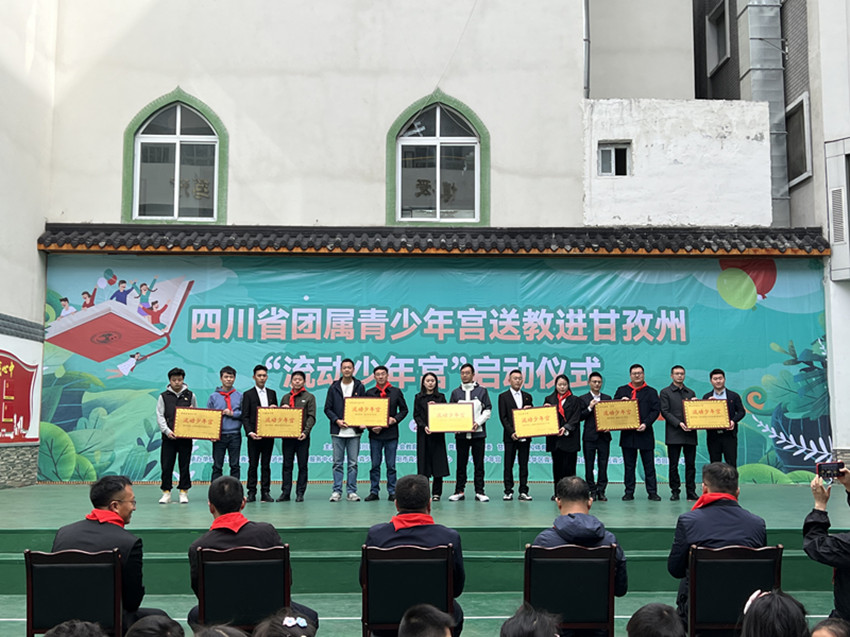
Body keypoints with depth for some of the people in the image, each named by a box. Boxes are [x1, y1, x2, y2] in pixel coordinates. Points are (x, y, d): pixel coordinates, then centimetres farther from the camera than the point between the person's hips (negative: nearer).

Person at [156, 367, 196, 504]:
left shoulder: (190, 395, 9)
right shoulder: (164, 396, 6)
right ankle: (166, 492, 9)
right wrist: (167, 431, -11)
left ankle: (183, 492, 10)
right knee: (166, 465, 0)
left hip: (186, 436, 0)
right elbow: (160, 416, 2)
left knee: (184, 465, 3)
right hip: (169, 436, 0)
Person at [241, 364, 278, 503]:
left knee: (266, 465, 5)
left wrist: (274, 408, -5)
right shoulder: (248, 394, 2)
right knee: (253, 465, 0)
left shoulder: (272, 393, 13)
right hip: (254, 435, -3)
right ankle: (252, 493, 5)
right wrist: (250, 432, -15)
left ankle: (265, 493, 8)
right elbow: (245, 417, -3)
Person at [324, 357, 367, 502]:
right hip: (337, 431, 0)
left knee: (353, 463, 3)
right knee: (337, 462, 3)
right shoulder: (334, 387, 6)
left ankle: (351, 491, 9)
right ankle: (337, 491, 9)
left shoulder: (360, 387, 7)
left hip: (354, 431, 0)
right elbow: (327, 408, 6)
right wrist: (337, 420, -10)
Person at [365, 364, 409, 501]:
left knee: (391, 465, 3)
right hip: (374, 433, 1)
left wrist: (395, 419, -8)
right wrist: (371, 426, -7)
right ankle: (374, 491, 11)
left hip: (391, 433, -1)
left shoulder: (396, 392, 6)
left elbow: (404, 410, 9)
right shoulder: (370, 393, 7)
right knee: (375, 464, 5)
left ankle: (392, 492, 9)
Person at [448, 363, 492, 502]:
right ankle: (459, 491, 10)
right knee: (461, 463, 4)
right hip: (461, 433, 1)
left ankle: (479, 492, 5)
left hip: (478, 432, -1)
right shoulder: (455, 393, 11)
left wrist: (478, 422, -10)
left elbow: (488, 410, 3)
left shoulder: (482, 391, 7)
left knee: (479, 464, 1)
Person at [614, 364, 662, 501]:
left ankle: (652, 492, 7)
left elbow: (656, 410, -2)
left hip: (645, 433, -2)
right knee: (629, 465, 7)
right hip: (627, 433, 2)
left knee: (649, 465, 1)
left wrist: (646, 423, -15)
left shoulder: (651, 392, 6)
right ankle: (629, 492, 12)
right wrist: (621, 401, -11)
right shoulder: (622, 391, 12)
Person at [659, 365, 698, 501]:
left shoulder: (691, 393, 17)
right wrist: (679, 423, -15)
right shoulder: (665, 392, 5)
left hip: (690, 433, 3)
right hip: (674, 434, -3)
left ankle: (691, 492, 8)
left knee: (690, 464, 3)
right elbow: (665, 412, -4)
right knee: (673, 465, 1)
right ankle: (675, 491, 8)